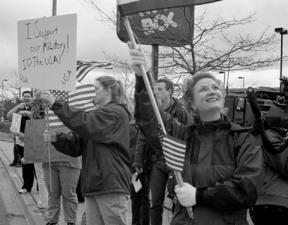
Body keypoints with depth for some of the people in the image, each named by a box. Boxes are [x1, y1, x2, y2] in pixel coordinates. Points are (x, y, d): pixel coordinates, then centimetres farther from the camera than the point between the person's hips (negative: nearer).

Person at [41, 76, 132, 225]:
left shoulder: (115, 112, -7)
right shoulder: (99, 114, 21)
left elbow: (84, 123, -22)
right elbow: (77, 145, 14)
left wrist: (56, 105, -19)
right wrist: (56, 139, -3)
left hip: (112, 186, -8)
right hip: (93, 185, 8)